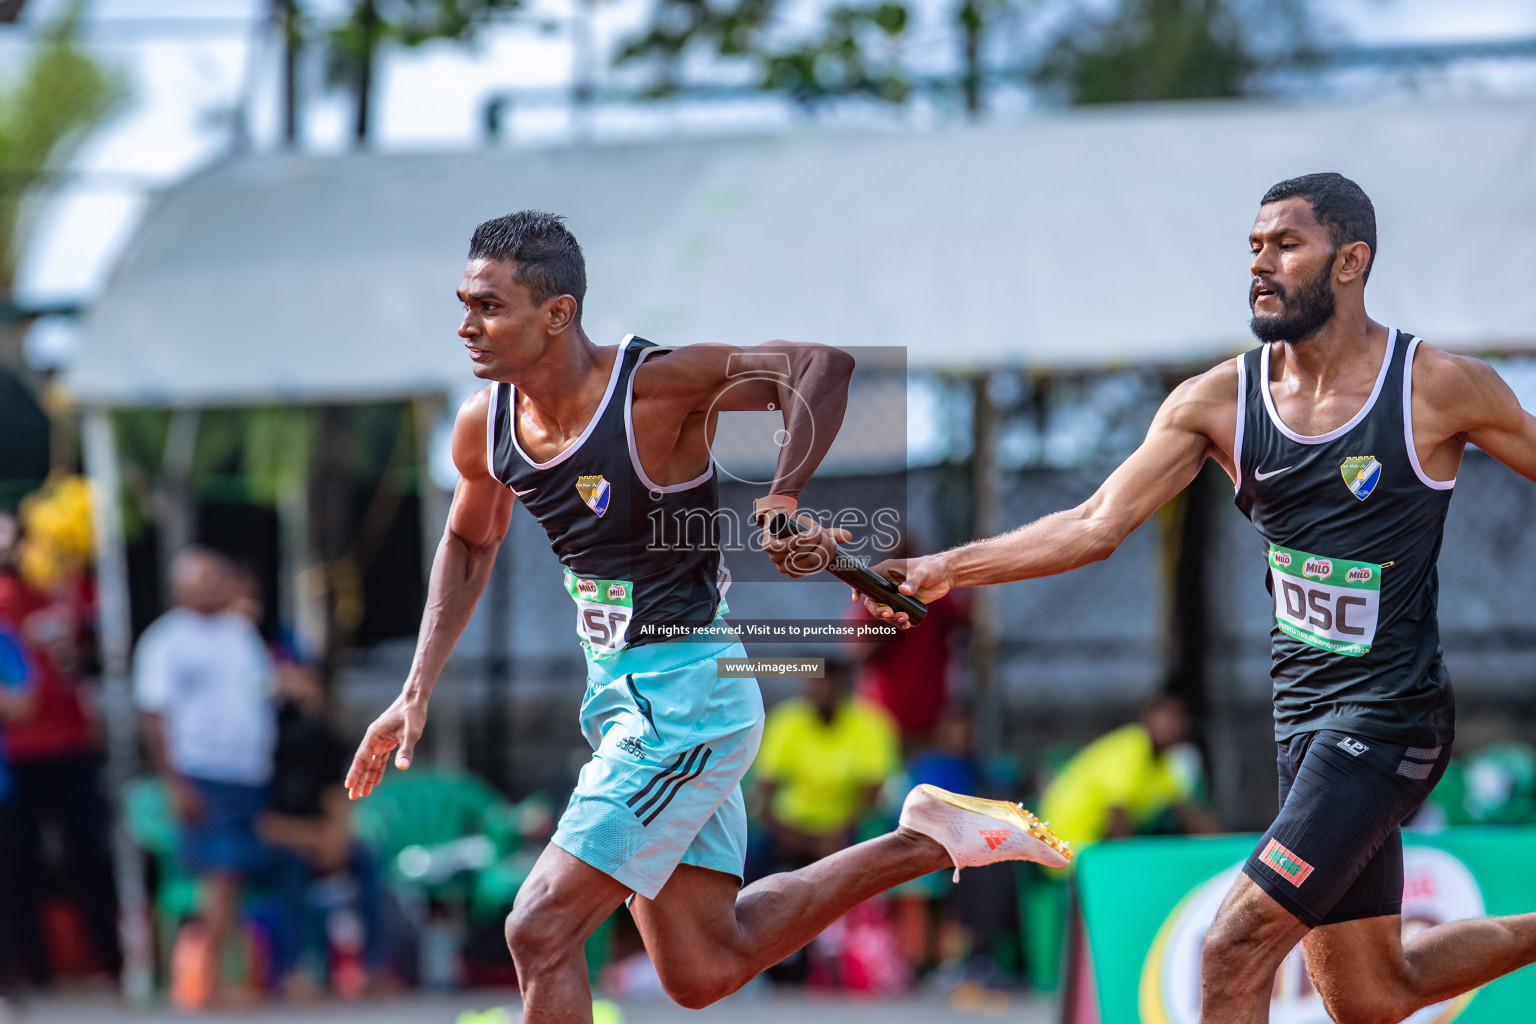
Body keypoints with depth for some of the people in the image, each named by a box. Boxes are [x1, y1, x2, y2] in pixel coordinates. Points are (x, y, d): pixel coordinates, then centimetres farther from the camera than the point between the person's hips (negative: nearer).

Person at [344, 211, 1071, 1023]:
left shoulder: (657, 386, -20)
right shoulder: (485, 425, 1)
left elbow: (825, 363, -26)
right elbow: (470, 543, 21)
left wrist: (784, 499, -37)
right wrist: (418, 690, 14)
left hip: (686, 699, -8)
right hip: (621, 699, 8)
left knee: (539, 932, -12)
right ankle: (925, 841, 24)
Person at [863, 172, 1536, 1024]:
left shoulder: (1440, 389, -10)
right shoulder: (1220, 401, 2)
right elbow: (1096, 525, 1)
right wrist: (946, 569, -8)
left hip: (1389, 719, -6)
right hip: (1305, 719, 6)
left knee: (1236, 948, -17)